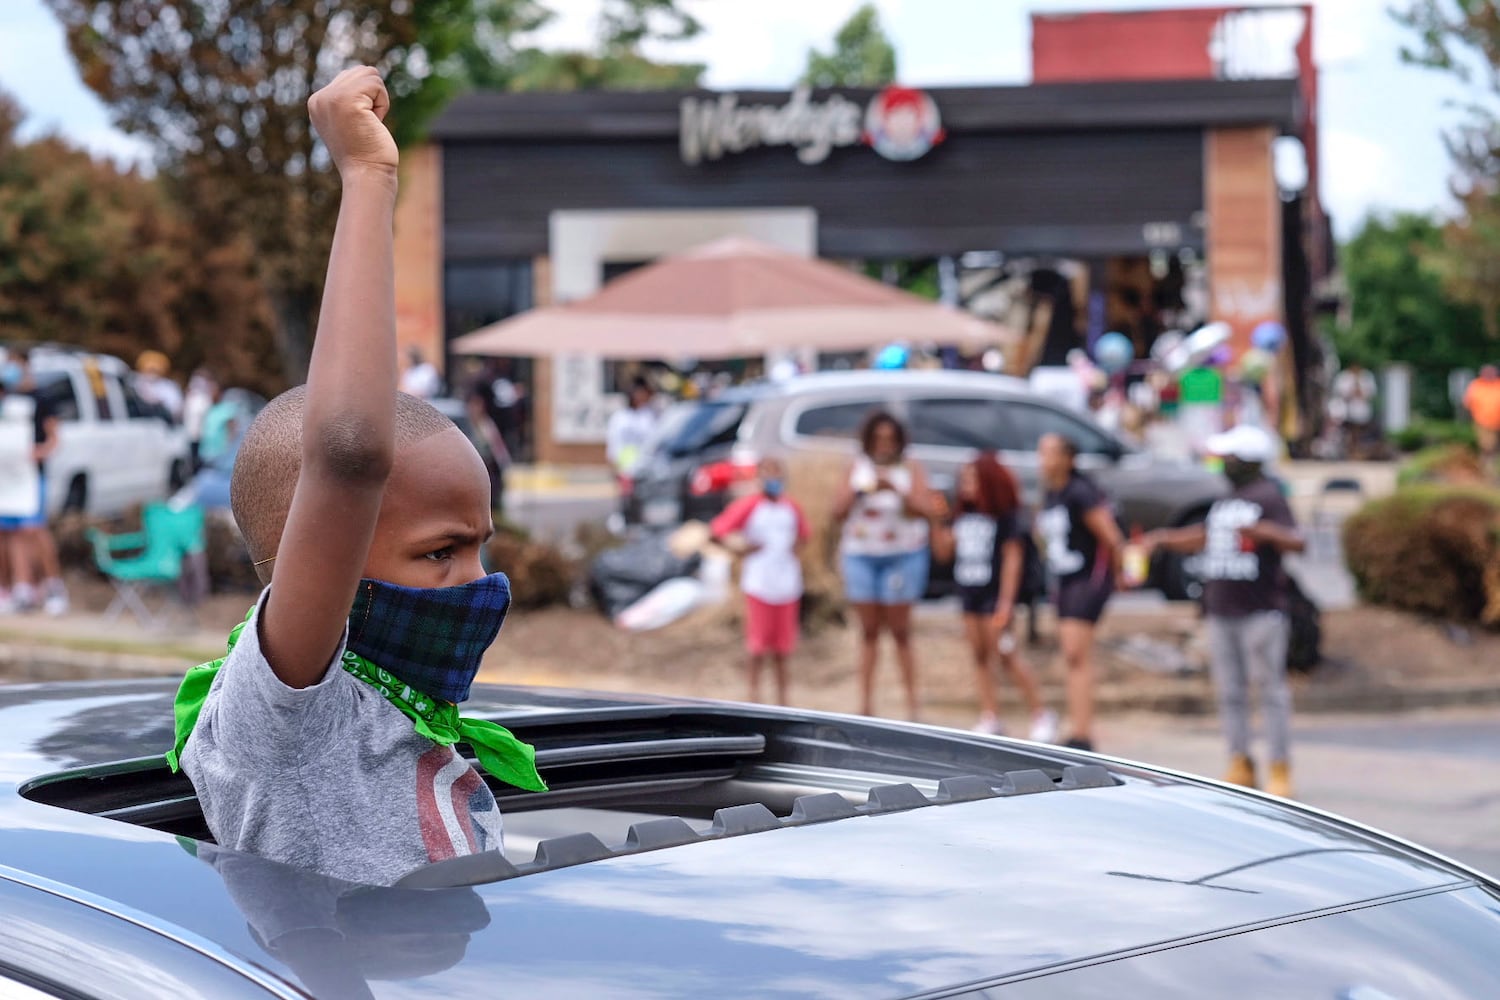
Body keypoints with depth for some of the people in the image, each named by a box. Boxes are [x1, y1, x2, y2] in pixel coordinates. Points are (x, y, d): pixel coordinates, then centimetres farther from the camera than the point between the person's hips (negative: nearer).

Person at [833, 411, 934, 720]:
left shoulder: (910, 470, 1)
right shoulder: (857, 468, 9)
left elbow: (925, 510, -12)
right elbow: (838, 512, 4)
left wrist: (897, 490, -25)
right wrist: (856, 492, -15)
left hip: (902, 555, -2)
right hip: (860, 555, 2)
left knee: (900, 630, -3)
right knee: (869, 630, 3)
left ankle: (912, 700, 3)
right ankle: (865, 702, 3)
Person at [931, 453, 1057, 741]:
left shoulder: (1004, 515, -9)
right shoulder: (962, 516, 10)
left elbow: (1012, 557, -12)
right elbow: (944, 552, 12)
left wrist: (1006, 601, -17)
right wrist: (938, 522, -3)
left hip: (994, 594, -7)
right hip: (968, 593, 7)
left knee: (1007, 655, -8)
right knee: (980, 657, 8)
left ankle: (1041, 715, 1)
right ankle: (989, 719, 12)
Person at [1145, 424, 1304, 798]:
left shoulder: (1268, 496, -6)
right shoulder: (1226, 500, 19)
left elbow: (1296, 542, -18)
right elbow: (1205, 536, 33)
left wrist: (1262, 531, -34)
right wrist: (1164, 539, 28)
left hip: (1259, 612, -8)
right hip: (1221, 611, 8)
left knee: (1271, 689, -6)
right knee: (1230, 693, 8)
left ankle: (1281, 771, -4)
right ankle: (1240, 765, 14)